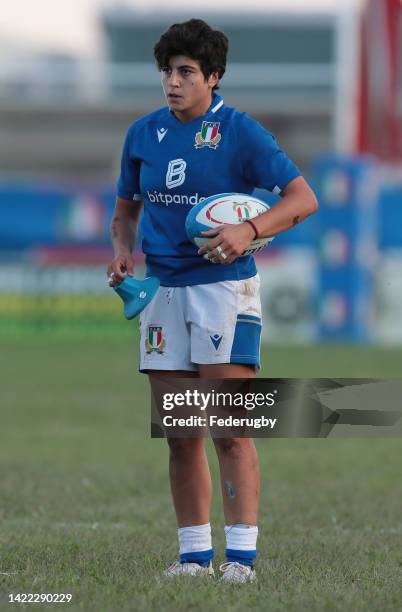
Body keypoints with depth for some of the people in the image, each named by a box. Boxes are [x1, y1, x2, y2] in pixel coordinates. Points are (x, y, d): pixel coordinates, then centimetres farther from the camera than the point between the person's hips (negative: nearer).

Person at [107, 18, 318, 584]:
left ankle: (241, 555, -7)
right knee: (180, 434, 6)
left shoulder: (240, 132, -7)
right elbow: (126, 208, 22)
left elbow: (303, 198, -11)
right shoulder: (144, 134, 9)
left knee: (230, 429, -9)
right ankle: (195, 554, 12)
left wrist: (249, 232, -26)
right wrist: (123, 251, 1)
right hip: (163, 288, 5)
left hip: (224, 286, -5)